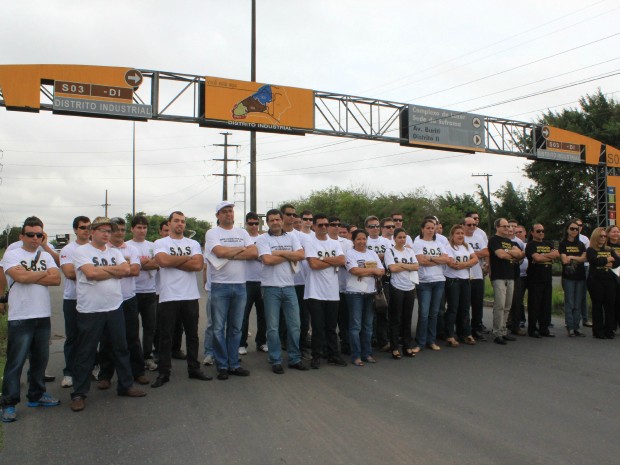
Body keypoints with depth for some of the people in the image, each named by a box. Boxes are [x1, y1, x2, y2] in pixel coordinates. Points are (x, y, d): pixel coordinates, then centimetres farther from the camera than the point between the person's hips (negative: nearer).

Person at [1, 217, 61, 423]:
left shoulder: (46, 256, 10)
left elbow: (56, 279, -4)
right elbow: (20, 277, -19)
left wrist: (29, 276, -12)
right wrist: (44, 273, -5)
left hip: (43, 316, 5)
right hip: (20, 318, -5)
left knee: (40, 359, 14)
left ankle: (36, 395, 28)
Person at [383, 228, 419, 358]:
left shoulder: (410, 251, 11)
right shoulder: (390, 251, -2)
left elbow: (417, 267, 0)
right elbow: (393, 268, -15)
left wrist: (401, 264, -10)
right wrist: (409, 266, -7)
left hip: (410, 287, 4)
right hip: (396, 288, -4)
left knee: (407, 318, 10)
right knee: (395, 319, 1)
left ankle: (407, 346, 20)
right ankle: (395, 348, 8)